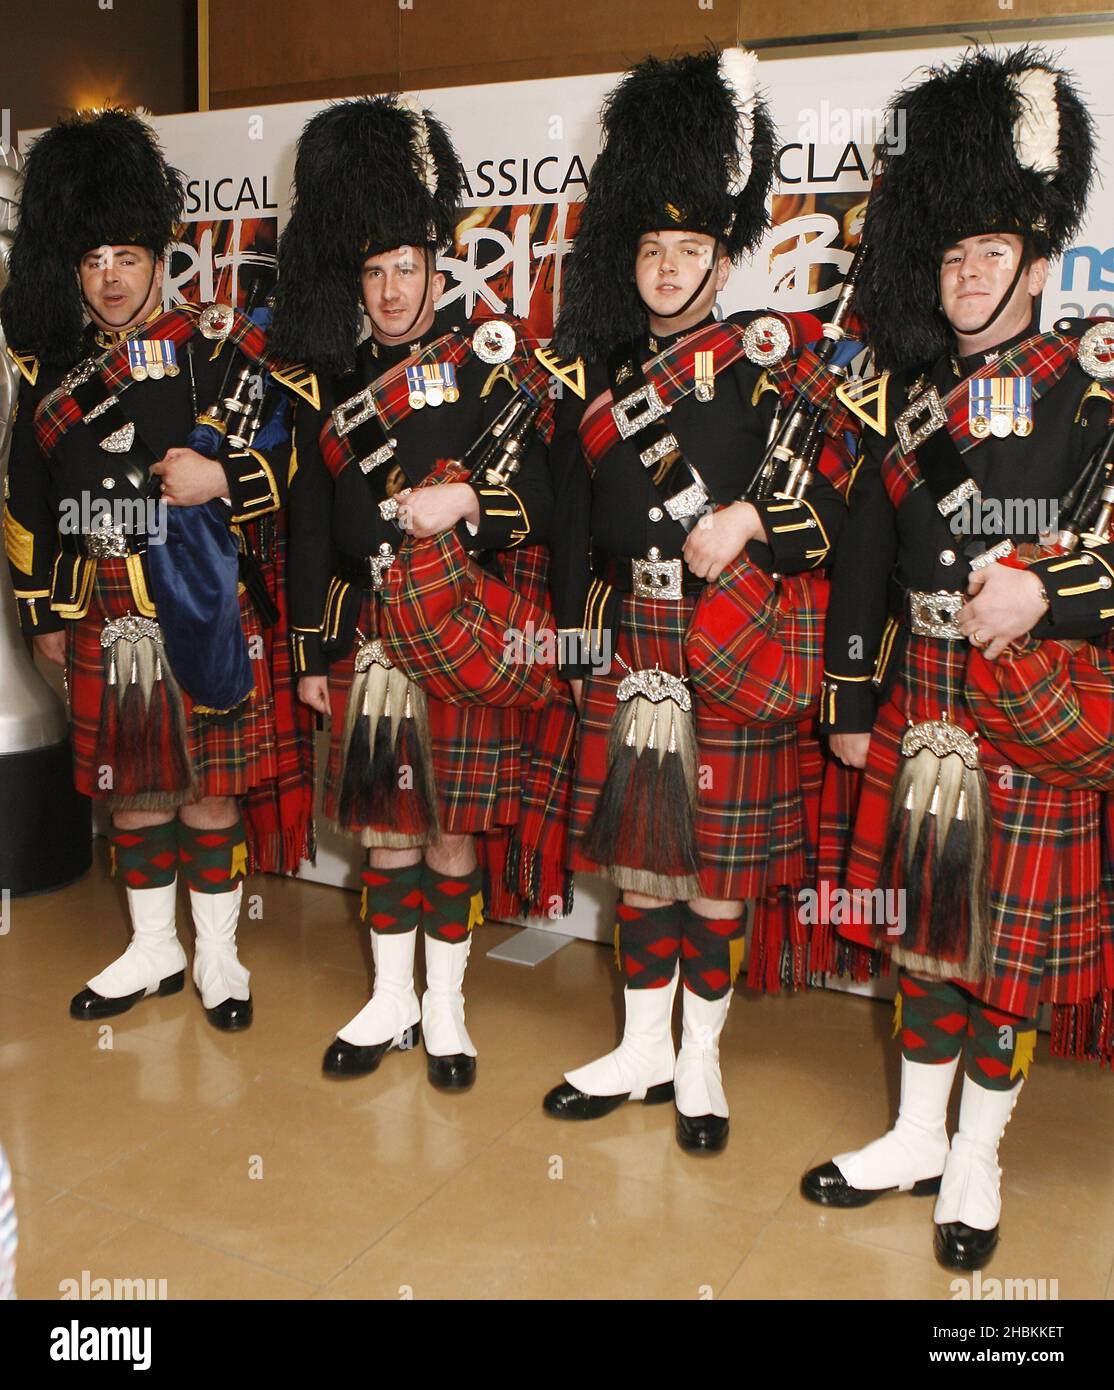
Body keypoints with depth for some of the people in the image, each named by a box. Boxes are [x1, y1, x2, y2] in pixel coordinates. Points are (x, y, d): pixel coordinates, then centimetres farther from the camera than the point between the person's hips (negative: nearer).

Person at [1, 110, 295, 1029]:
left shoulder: (219, 348, -3)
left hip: (204, 610, -3)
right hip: (106, 617, 4)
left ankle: (218, 955, 22)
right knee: (133, 786, 13)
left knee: (209, 785, 5)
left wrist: (223, 479, -22)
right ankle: (154, 952, 30)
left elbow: (287, 456, -4)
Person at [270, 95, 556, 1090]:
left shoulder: (492, 364, 0)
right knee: (384, 820, 10)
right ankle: (391, 1001, 27)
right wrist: (311, 652, 9)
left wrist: (468, 501, -22)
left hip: (463, 632, -3)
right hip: (367, 628, 3)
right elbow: (310, 525, 11)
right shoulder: (333, 383, 10)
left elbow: (547, 495, -3)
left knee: (455, 825, 5)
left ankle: (445, 1007, 22)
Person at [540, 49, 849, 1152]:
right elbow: (575, 520, 10)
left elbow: (838, 505, -2)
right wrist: (577, 642, 7)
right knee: (639, 849, 11)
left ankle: (700, 1058, 23)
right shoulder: (600, 369, 10)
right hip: (629, 641, 3)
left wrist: (749, 518, -19)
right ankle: (643, 1049, 27)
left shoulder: (771, 368, -1)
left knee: (718, 856, 5)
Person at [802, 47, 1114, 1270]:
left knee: (1013, 940, 7)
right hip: (919, 699, 4)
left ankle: (975, 1164, 26)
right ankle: (915, 1137, 31)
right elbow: (863, 560, 10)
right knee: (925, 924, 14)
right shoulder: (909, 396, 9)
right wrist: (849, 703, 8)